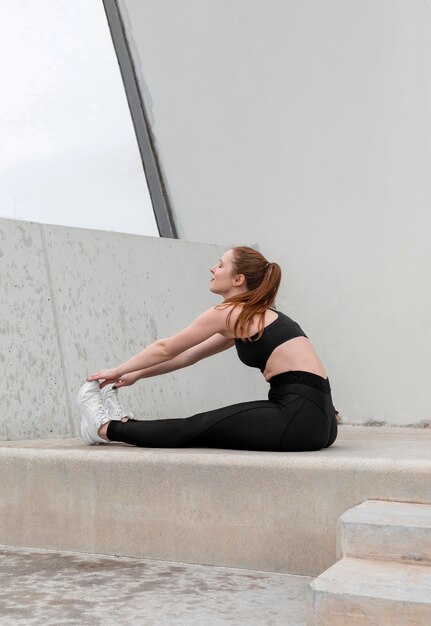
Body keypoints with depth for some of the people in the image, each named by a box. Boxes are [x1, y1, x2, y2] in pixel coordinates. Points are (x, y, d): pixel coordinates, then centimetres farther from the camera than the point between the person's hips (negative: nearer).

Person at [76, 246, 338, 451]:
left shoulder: (229, 313, -3)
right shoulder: (253, 316, 22)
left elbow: (166, 349, 8)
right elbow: (189, 356, 28)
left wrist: (118, 370, 20)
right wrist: (137, 374, 31)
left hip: (301, 417, -8)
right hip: (313, 415, 8)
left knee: (196, 428, 7)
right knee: (206, 425, 19)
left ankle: (106, 428, 21)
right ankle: (126, 424, 34)